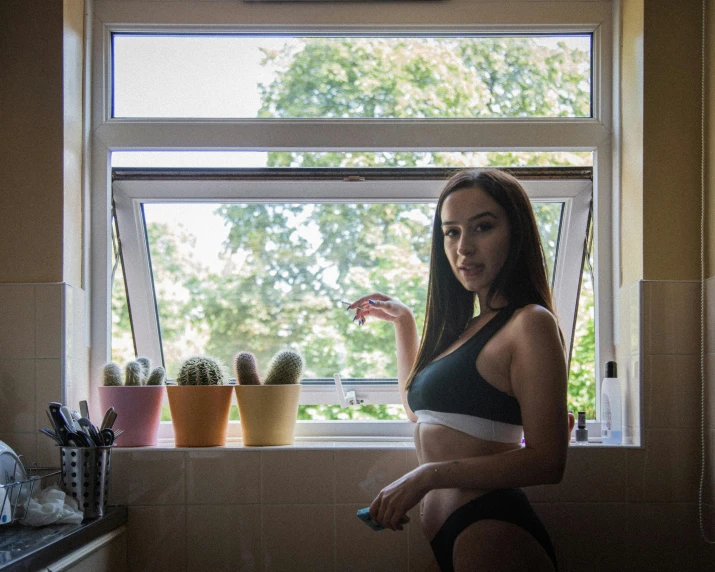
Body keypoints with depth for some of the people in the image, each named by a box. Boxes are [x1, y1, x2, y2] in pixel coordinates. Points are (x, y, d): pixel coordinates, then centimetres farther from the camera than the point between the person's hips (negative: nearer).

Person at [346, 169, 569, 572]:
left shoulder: (530, 323, -11)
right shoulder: (469, 327, 16)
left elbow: (547, 461, -18)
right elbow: (418, 408, 33)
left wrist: (429, 476, -20)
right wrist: (403, 321, 29)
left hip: (493, 536, -9)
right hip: (452, 537, 9)